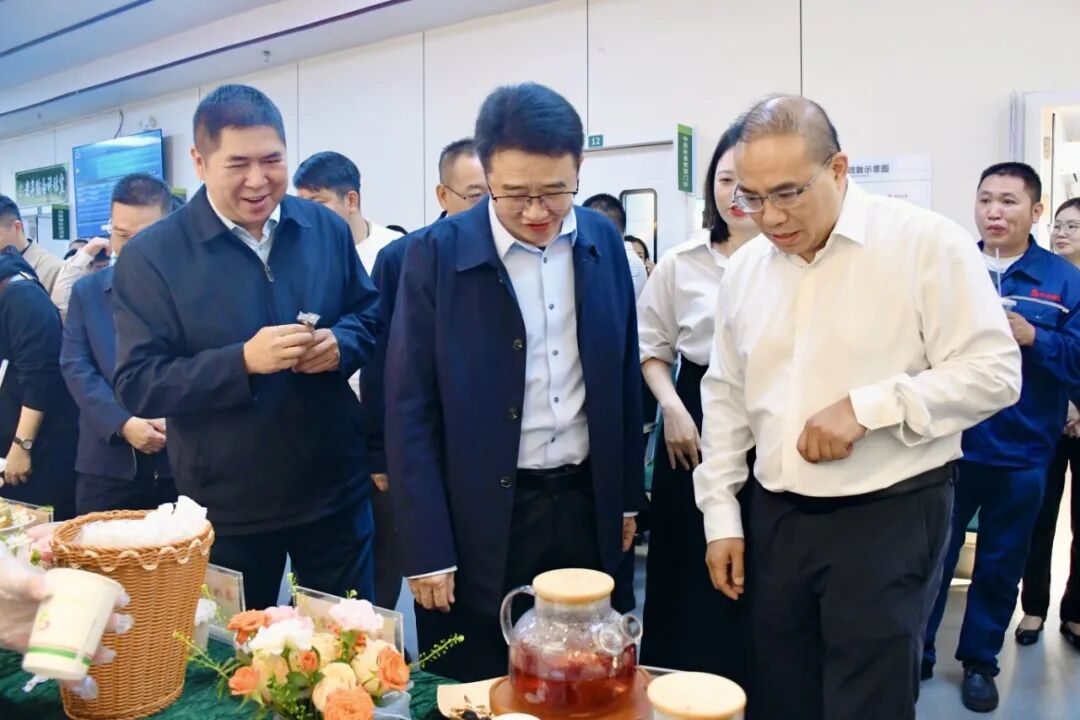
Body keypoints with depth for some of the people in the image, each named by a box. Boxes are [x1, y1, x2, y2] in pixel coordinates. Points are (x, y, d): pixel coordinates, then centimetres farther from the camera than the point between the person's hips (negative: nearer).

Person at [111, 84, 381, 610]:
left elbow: (369, 314, 11)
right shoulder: (150, 255, -10)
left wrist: (341, 344, -13)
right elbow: (137, 385, -12)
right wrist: (243, 360, -27)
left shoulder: (327, 229, 1)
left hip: (335, 489, 3)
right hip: (226, 507, -2)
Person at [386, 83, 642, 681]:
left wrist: (626, 495, 12)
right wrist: (427, 548, -10)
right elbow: (410, 411, -9)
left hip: (585, 506, 4)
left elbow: (623, 375, 10)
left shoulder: (604, 242, 1)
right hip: (479, 519, -3)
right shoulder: (436, 253, -11)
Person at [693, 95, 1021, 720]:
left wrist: (866, 407, -21)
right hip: (776, 517, 5)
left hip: (890, 515, -5)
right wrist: (721, 515, 8)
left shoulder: (928, 243, -10)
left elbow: (993, 371, -11)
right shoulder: (744, 268, 6)